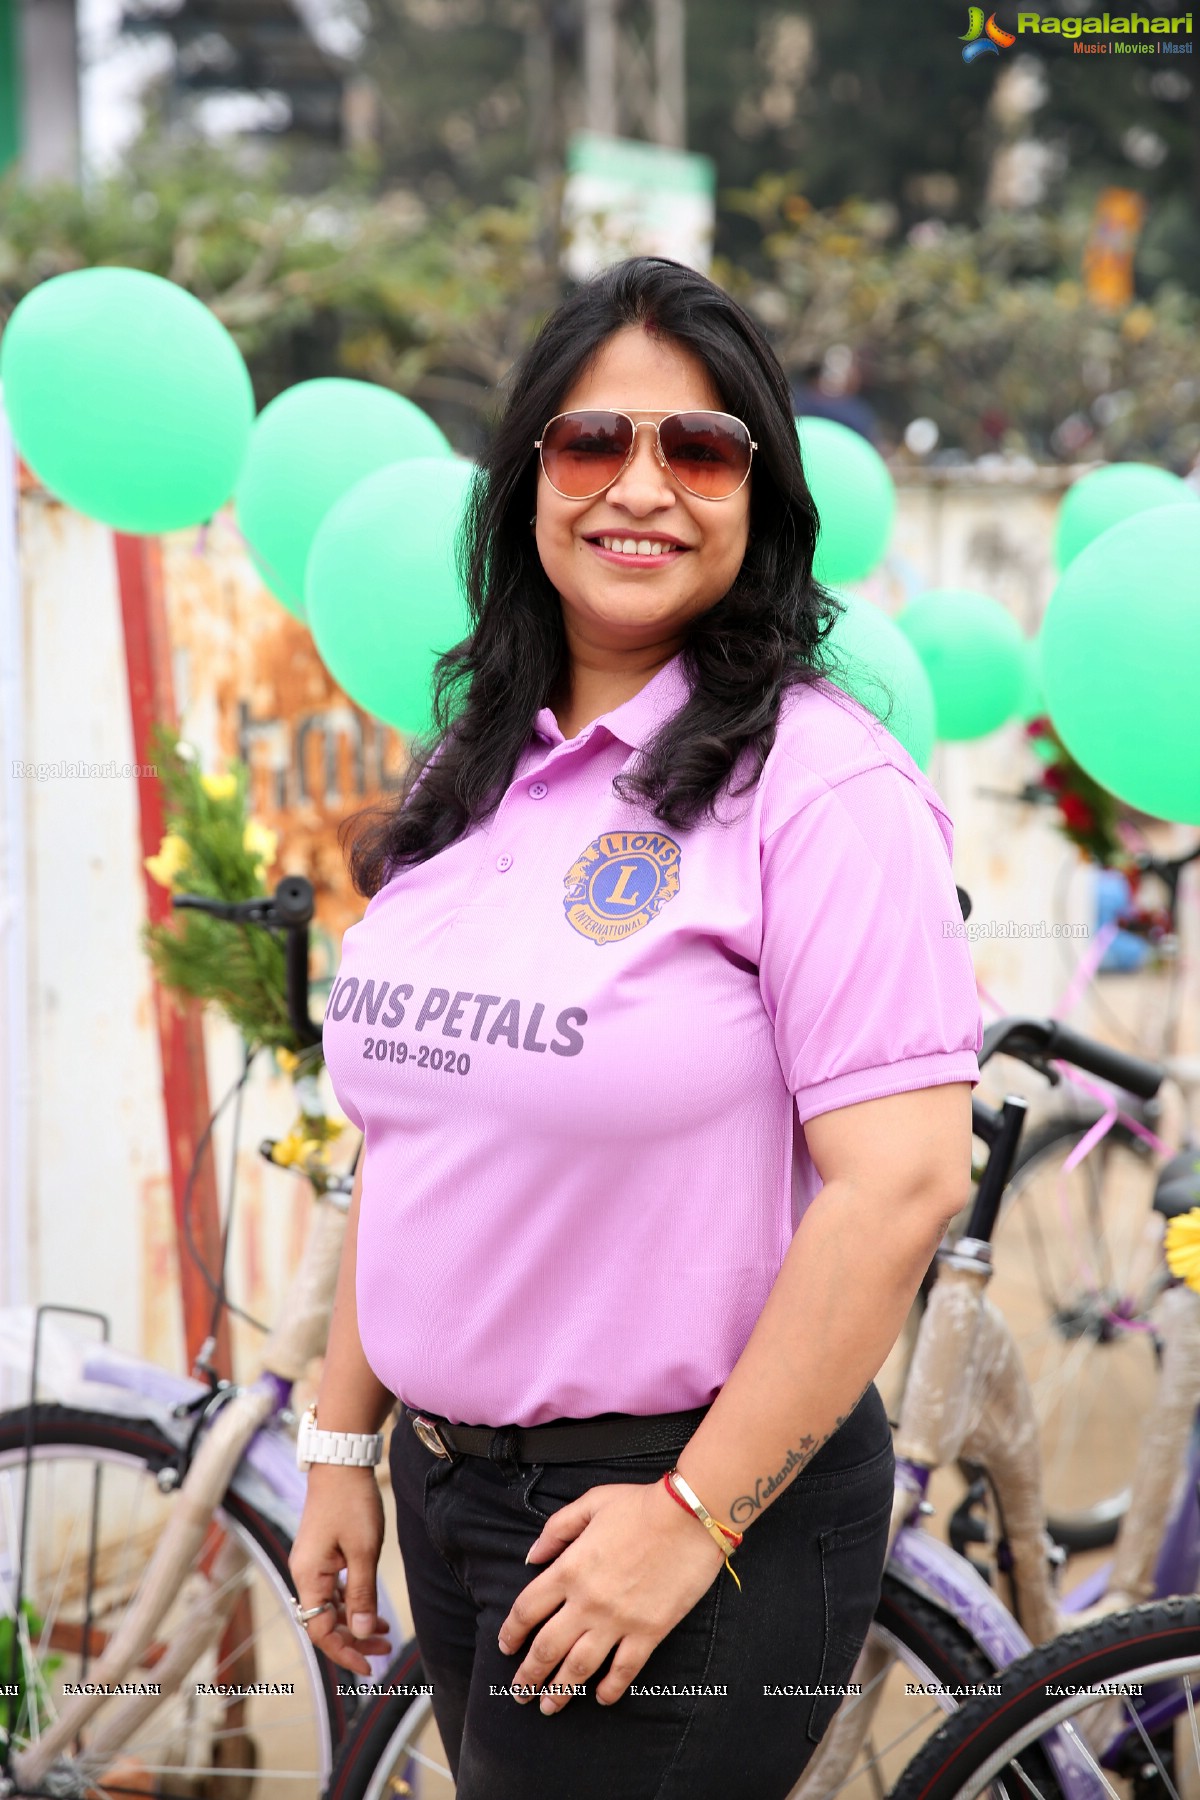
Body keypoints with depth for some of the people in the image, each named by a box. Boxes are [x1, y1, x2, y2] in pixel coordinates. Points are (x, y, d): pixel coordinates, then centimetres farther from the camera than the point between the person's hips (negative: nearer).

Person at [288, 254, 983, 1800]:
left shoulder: (819, 780, -15)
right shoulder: (469, 774, 8)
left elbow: (903, 1182, -21)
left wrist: (693, 1515, -18)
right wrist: (343, 1446, 11)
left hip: (704, 1506, -7)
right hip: (449, 1492, 7)